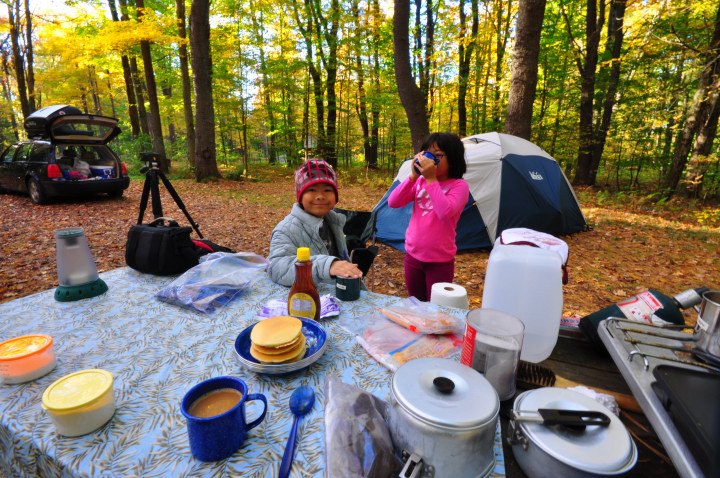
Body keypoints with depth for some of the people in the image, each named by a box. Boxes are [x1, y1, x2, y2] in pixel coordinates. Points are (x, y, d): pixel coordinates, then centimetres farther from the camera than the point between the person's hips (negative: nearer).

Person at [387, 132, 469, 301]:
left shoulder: (459, 185, -11)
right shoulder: (420, 181, 3)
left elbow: (445, 212, -30)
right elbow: (393, 202, -6)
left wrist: (431, 179, -25)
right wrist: (413, 176, -13)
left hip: (440, 261, -5)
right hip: (412, 256, 5)